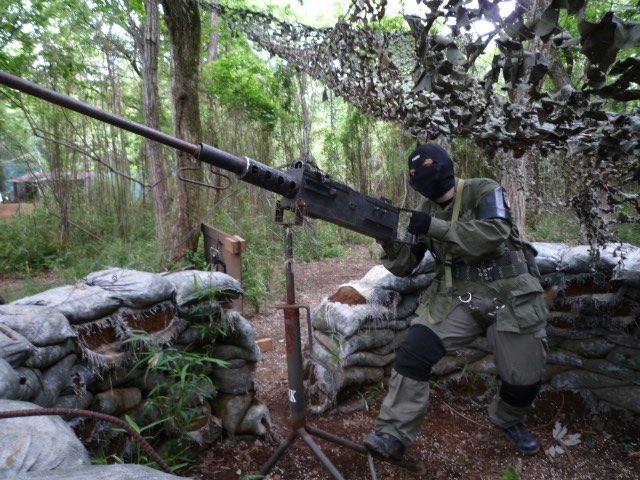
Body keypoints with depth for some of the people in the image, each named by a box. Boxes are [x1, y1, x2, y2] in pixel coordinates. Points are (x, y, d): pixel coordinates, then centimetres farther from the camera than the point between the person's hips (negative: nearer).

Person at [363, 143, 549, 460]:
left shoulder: (485, 191, -8)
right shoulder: (425, 212, 4)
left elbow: (492, 235, -27)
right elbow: (405, 266, 2)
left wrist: (434, 227, -31)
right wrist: (388, 239, -19)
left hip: (510, 298, -2)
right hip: (457, 298, 3)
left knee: (524, 380, 2)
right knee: (414, 352, -18)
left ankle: (508, 420, 37)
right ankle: (393, 436, -9)